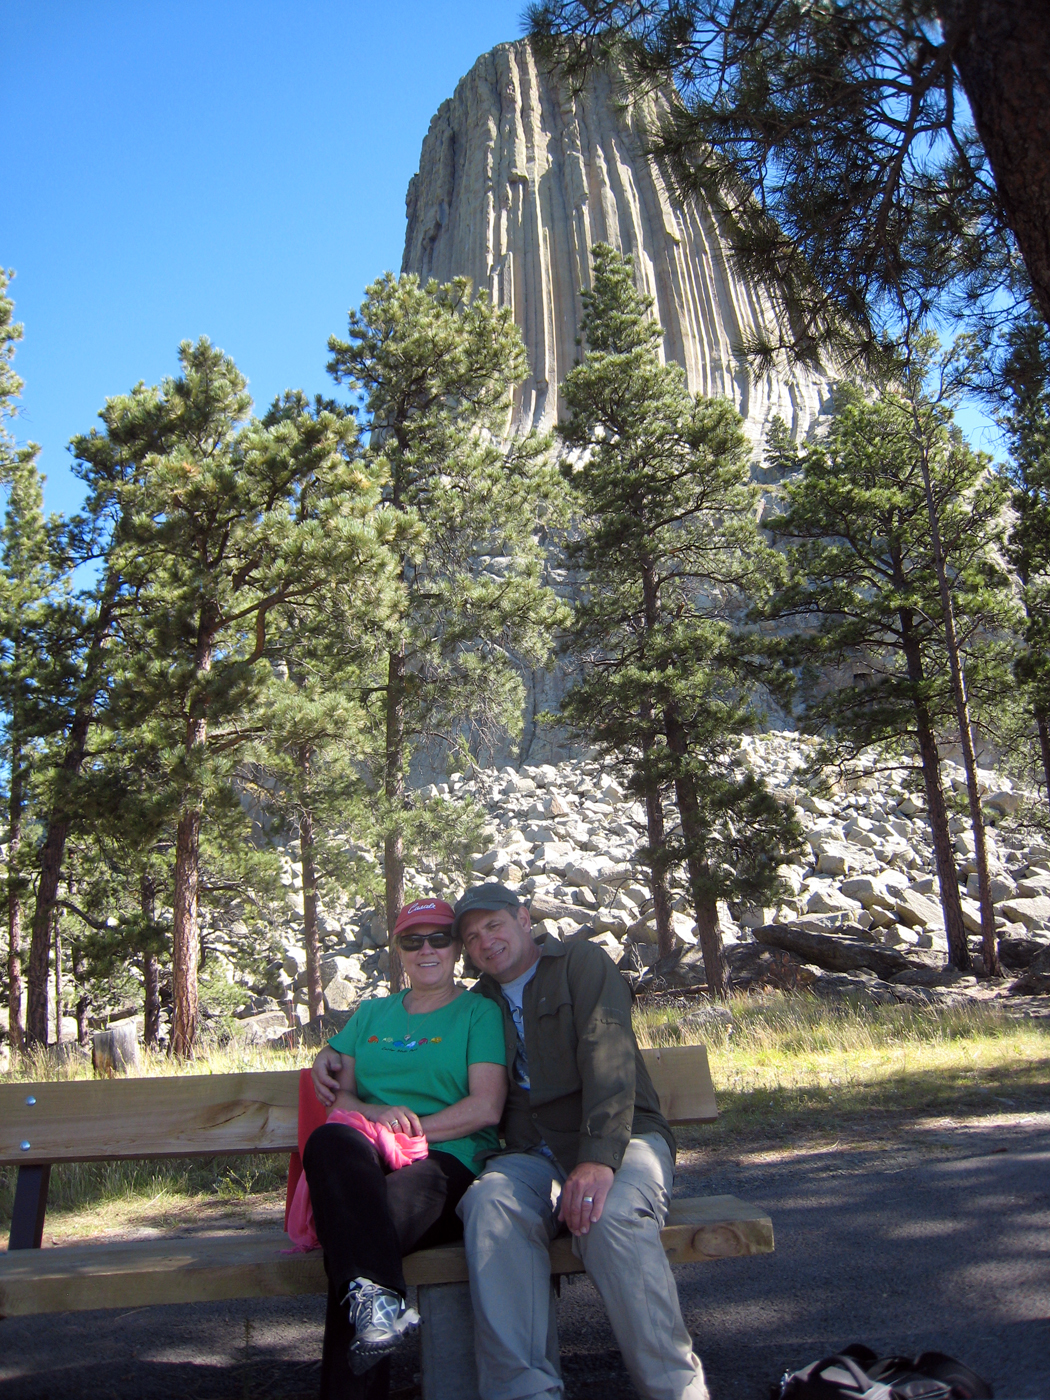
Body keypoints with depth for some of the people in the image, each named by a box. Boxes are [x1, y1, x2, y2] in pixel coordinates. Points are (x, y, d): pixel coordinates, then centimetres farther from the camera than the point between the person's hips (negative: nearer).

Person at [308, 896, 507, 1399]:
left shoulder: (479, 1013, 13)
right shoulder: (371, 1013, 26)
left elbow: (486, 1108, 0)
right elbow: (334, 1091, 15)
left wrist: (411, 1128, -9)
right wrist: (374, 1114, -7)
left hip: (448, 1162, -3)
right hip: (366, 1165, 3)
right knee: (329, 1141, -35)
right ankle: (375, 1293, -49)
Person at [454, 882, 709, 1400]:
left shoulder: (582, 961, 3)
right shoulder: (480, 1002, 20)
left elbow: (609, 1058, -11)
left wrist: (599, 1158, -26)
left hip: (621, 1138, -3)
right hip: (533, 1156, 3)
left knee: (610, 1216, -36)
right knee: (489, 1202, -31)